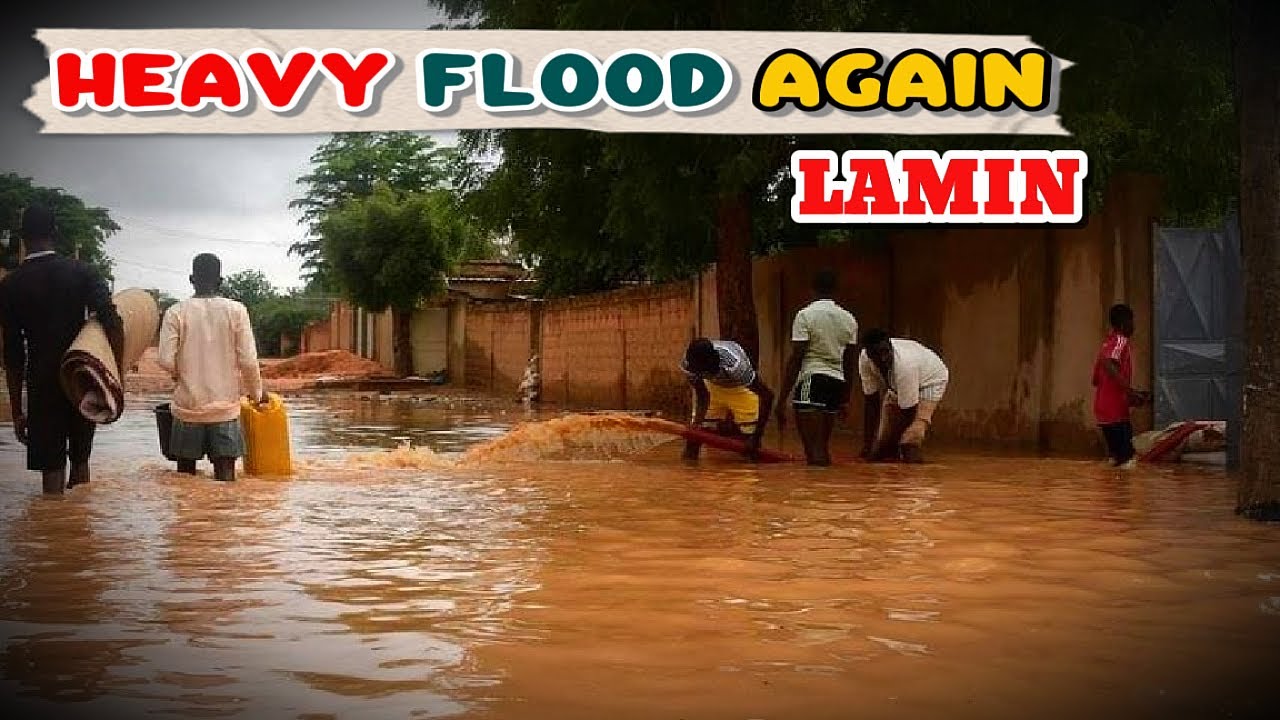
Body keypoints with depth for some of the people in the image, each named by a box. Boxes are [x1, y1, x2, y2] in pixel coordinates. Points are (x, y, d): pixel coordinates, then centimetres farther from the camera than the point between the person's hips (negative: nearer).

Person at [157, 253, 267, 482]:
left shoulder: (176, 312, -4)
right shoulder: (236, 310, -4)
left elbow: (166, 360, -10)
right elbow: (248, 361, -7)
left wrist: (183, 375, 12)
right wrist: (257, 392, 9)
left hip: (188, 406, 1)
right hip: (225, 408, 0)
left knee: (185, 479, 11)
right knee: (226, 475, 3)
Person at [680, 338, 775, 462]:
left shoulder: (734, 364, -45)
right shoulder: (687, 364, -31)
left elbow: (767, 395, -37)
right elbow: (702, 395, -11)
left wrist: (757, 434, -35)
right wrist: (698, 420, -26)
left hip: (742, 387, -3)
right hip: (713, 386, 3)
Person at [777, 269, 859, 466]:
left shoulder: (805, 315, -6)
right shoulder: (849, 319, 11)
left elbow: (796, 359, -11)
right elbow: (850, 363, 15)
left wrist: (783, 398, -8)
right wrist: (845, 399, 24)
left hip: (811, 379, -6)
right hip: (837, 382, 6)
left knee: (813, 450, -8)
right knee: (823, 447, 15)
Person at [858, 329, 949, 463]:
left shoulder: (904, 364, -43)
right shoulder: (864, 359, -28)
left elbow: (908, 413, -33)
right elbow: (872, 402, -18)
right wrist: (867, 444, -20)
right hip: (897, 386, 5)